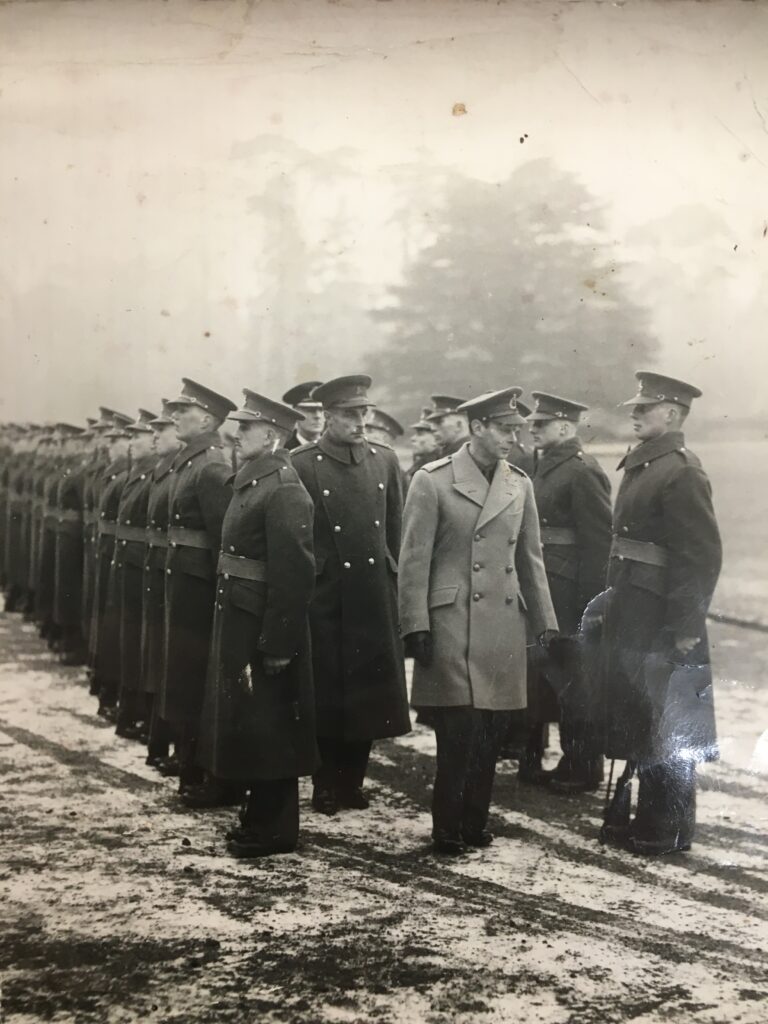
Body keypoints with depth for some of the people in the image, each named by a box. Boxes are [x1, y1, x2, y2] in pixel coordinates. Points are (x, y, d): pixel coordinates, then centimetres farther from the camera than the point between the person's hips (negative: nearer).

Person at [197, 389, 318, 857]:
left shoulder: (284, 490, -18)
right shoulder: (251, 480, 11)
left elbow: (294, 572, -22)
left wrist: (276, 644, -23)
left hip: (265, 626, -10)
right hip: (239, 622, 10)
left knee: (267, 726, 0)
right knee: (246, 720, 17)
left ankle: (276, 829, 11)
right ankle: (260, 816, 29)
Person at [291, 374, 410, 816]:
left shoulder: (386, 460, 8)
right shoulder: (303, 465, -5)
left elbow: (396, 531, 13)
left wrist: (391, 579, 10)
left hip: (376, 597, 4)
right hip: (325, 598, -4)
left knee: (369, 693, 8)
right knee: (327, 694, 3)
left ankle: (353, 781, 21)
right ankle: (327, 787, 15)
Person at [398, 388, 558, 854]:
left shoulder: (520, 484, 11)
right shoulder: (433, 481, -4)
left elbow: (531, 558, 16)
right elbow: (414, 560, -5)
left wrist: (545, 622, 11)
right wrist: (417, 627, -10)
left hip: (505, 626, 5)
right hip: (452, 625, -5)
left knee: (493, 731, 6)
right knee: (460, 731, -7)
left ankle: (476, 822, 20)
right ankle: (448, 829, 7)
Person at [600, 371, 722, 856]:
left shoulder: (681, 472, -16)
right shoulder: (640, 465, 12)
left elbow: (704, 555, -19)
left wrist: (686, 627, -20)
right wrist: (613, 601, 12)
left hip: (662, 621, -9)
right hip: (631, 616, 9)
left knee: (665, 729, 1)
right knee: (634, 720, 17)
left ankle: (671, 829, 12)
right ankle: (646, 815, 29)